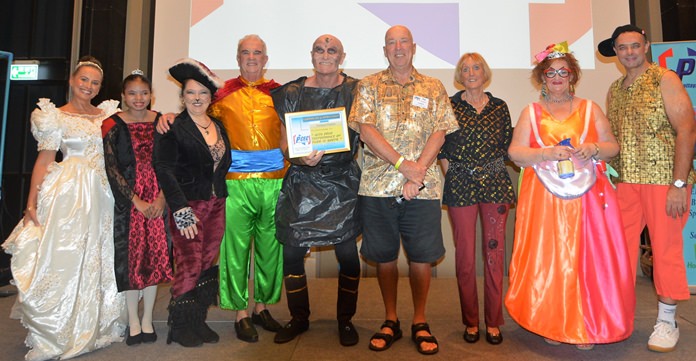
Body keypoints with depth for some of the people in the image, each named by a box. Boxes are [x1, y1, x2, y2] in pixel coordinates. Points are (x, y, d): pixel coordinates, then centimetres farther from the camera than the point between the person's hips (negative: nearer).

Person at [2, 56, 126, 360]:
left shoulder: (107, 114, 12)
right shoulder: (57, 116, 0)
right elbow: (44, 160, -4)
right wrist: (31, 203, -10)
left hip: (102, 195, 4)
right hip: (68, 194, -4)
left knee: (98, 261, 11)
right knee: (63, 260, -1)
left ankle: (92, 328, 26)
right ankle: (56, 335, 14)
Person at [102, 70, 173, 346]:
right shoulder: (113, 125, -1)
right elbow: (112, 169, -6)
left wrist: (161, 197, -10)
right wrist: (137, 200, -11)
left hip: (157, 200, 2)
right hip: (127, 198, -1)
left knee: (155, 255, 4)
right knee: (130, 256, 4)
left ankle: (147, 319, 20)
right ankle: (133, 321, 19)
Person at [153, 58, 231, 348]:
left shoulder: (218, 126, 12)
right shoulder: (173, 129, -5)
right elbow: (164, 170, -12)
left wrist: (223, 199, 8)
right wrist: (181, 209, -18)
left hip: (217, 205, 5)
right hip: (188, 206, -5)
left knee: (207, 265, 9)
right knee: (189, 266, -4)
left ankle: (199, 322, 22)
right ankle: (182, 327, 14)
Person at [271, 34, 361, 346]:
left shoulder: (355, 91, 4)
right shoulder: (293, 93, 6)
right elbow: (285, 143, 5)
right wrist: (302, 159, -15)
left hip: (343, 183, -1)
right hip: (302, 183, 2)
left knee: (347, 252, -2)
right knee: (292, 251, 2)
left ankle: (345, 320, 20)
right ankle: (299, 318, 23)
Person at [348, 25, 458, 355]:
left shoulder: (433, 88, 11)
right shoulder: (369, 86, 8)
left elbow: (439, 133, 2)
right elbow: (365, 130, -4)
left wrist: (417, 174, -12)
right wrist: (403, 164, -13)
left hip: (423, 186, 1)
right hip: (378, 185, 0)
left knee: (422, 255, 4)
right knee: (384, 256, 8)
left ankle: (420, 323, 22)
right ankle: (390, 322, 24)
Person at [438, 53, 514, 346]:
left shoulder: (499, 107, 11)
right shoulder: (449, 106, 5)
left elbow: (508, 146, 13)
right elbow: (440, 147, 4)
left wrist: (496, 173, 3)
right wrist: (450, 173, -4)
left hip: (495, 183, 2)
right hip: (459, 186, -1)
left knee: (495, 251, 3)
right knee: (465, 254, 2)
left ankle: (493, 322, 16)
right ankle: (470, 322, 17)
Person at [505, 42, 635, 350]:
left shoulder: (591, 109, 15)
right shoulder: (530, 113, 11)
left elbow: (612, 146, 12)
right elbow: (515, 152, 1)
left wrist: (594, 149, -9)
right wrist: (546, 154, -15)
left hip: (588, 197, 1)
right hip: (544, 200, -1)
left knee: (587, 258, -1)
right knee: (547, 258, -1)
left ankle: (586, 327, 13)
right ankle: (551, 326, 12)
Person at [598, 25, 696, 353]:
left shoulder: (664, 80, -4)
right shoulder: (615, 89, 12)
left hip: (664, 179, -5)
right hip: (625, 181, 5)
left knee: (666, 249, 3)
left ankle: (667, 322, 20)